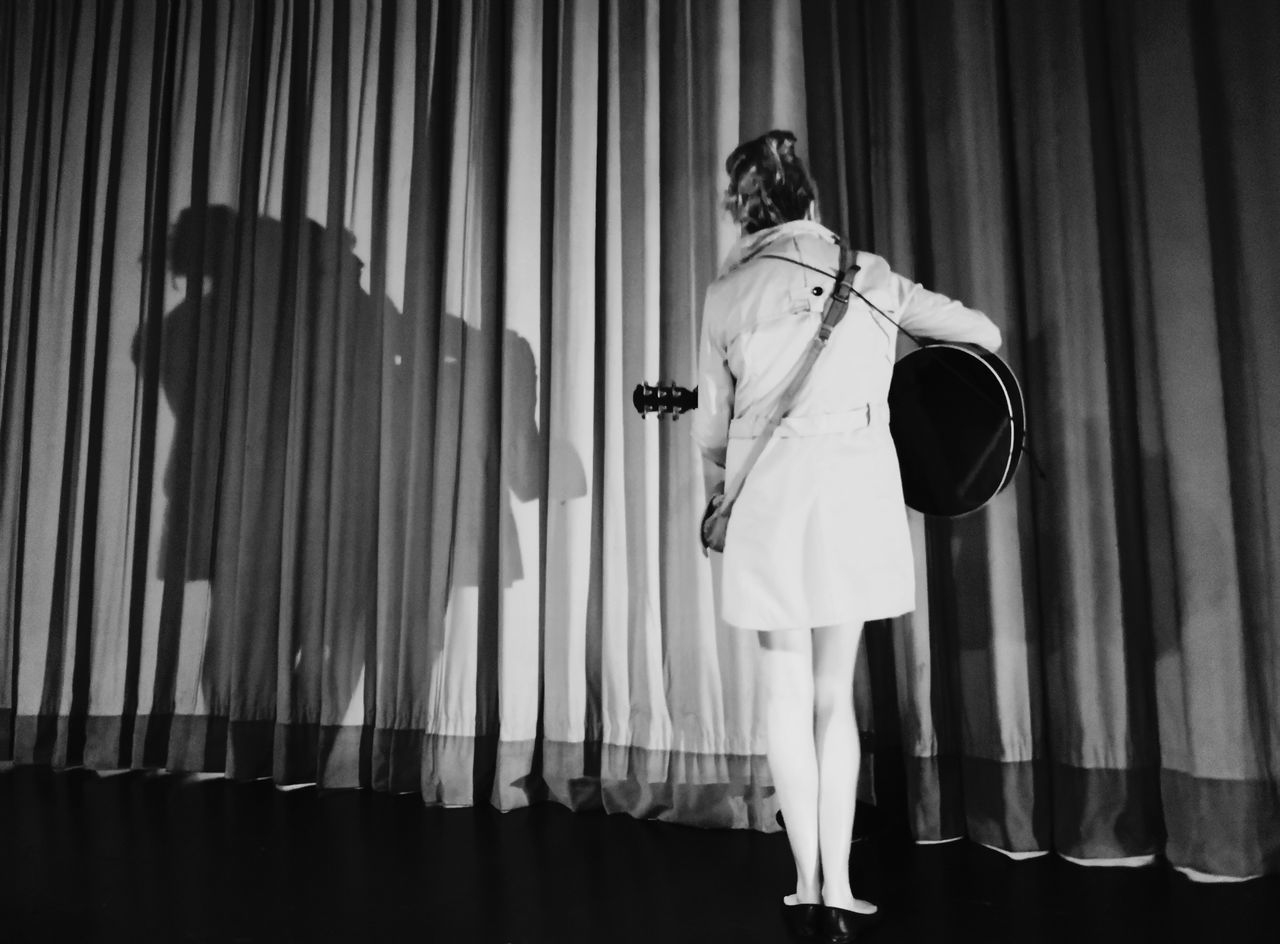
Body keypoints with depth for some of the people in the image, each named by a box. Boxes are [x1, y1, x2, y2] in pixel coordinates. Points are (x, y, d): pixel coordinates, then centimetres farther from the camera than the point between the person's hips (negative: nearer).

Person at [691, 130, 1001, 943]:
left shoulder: (728, 293, 4)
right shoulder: (868, 274, 8)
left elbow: (712, 426, 6)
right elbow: (985, 334, 15)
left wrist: (721, 481, 25)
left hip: (768, 494, -1)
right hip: (856, 488, 2)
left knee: (788, 695, 9)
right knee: (836, 694, 11)